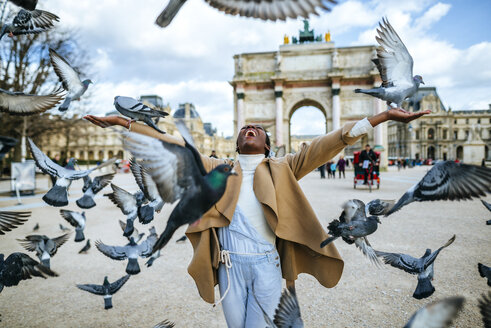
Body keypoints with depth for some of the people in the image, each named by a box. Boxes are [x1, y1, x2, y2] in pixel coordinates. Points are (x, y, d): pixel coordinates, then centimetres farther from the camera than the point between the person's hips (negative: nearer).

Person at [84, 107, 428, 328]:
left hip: (267, 264, -1)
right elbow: (174, 147, 7)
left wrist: (384, 116, -7)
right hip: (230, 266, 2)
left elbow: (325, 146, -2)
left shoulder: (281, 170, 6)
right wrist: (125, 122, 4)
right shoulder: (218, 170, 9)